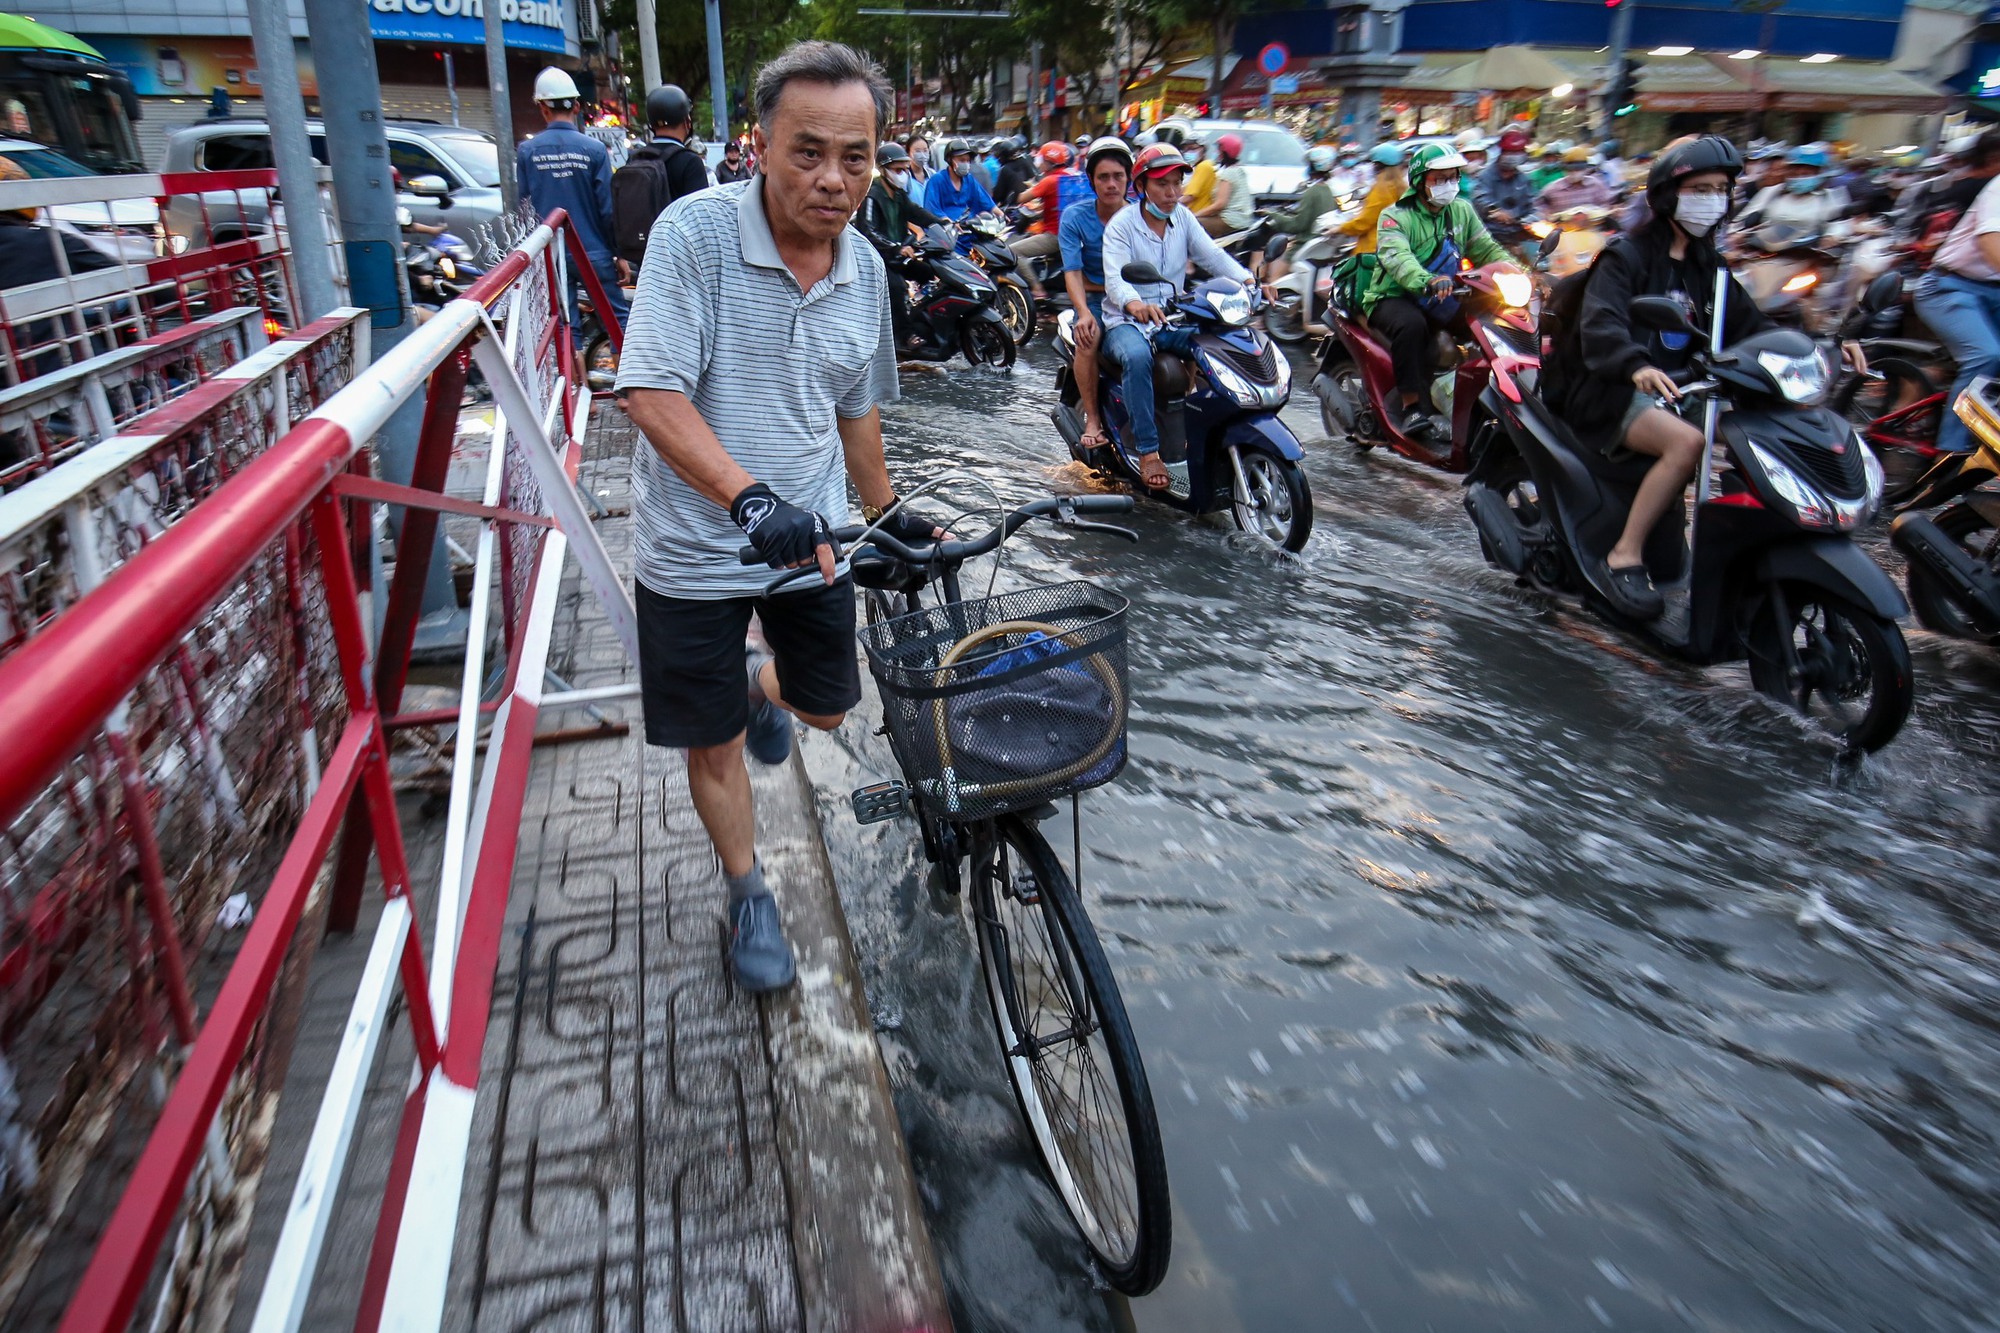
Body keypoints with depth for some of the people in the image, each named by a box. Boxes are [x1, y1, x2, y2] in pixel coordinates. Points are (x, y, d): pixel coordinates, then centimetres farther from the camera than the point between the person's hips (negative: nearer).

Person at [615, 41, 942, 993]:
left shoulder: (864, 268, 0)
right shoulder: (696, 232, -17)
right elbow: (653, 395, -25)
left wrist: (886, 510, 20)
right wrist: (750, 497, -37)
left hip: (811, 535, 5)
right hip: (695, 547, -4)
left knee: (826, 707, 18)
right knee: (713, 742, 9)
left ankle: (761, 687, 54)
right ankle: (749, 896, 33)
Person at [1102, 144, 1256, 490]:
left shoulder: (1183, 218, 9)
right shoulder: (1121, 225, -7)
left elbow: (1213, 255, -2)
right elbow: (1115, 278, -22)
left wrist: (1247, 280, -22)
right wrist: (1134, 303, -45)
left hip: (1173, 319, 5)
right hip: (1127, 321, -5)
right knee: (1137, 356, -38)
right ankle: (1147, 451, -34)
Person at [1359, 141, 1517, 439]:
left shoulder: (1462, 211, 12)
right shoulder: (1396, 217, -8)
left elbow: (1487, 249, 11)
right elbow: (1396, 257, -28)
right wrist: (1428, 281, -48)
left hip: (1441, 300, 6)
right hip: (1394, 298, -5)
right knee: (1412, 324, -38)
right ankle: (1411, 408, -35)